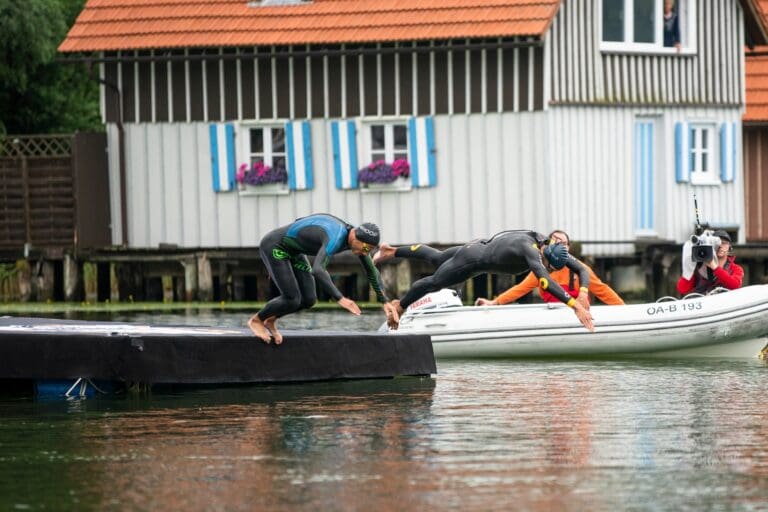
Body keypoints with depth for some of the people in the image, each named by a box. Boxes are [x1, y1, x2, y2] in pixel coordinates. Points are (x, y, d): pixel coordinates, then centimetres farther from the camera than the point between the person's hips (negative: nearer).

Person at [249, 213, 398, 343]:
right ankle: (256, 320, 10)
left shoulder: (357, 236, -9)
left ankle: (271, 319, 24)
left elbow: (372, 272, 5)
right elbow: (317, 270, -53)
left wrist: (384, 301, 5)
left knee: (309, 300, 2)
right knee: (292, 300, -14)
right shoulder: (335, 239, -38)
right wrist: (340, 299, -59)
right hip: (273, 247, -9)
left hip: (292, 251, 9)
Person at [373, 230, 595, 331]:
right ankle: (399, 305, 47)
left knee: (437, 258, 33)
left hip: (481, 247, 8)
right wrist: (574, 304, -66)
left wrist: (583, 293, -36)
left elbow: (581, 268, -16)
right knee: (434, 281, 20)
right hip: (473, 260, -8)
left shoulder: (552, 249, -20)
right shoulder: (530, 249, -44)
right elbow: (543, 279, -59)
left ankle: (391, 251, 54)